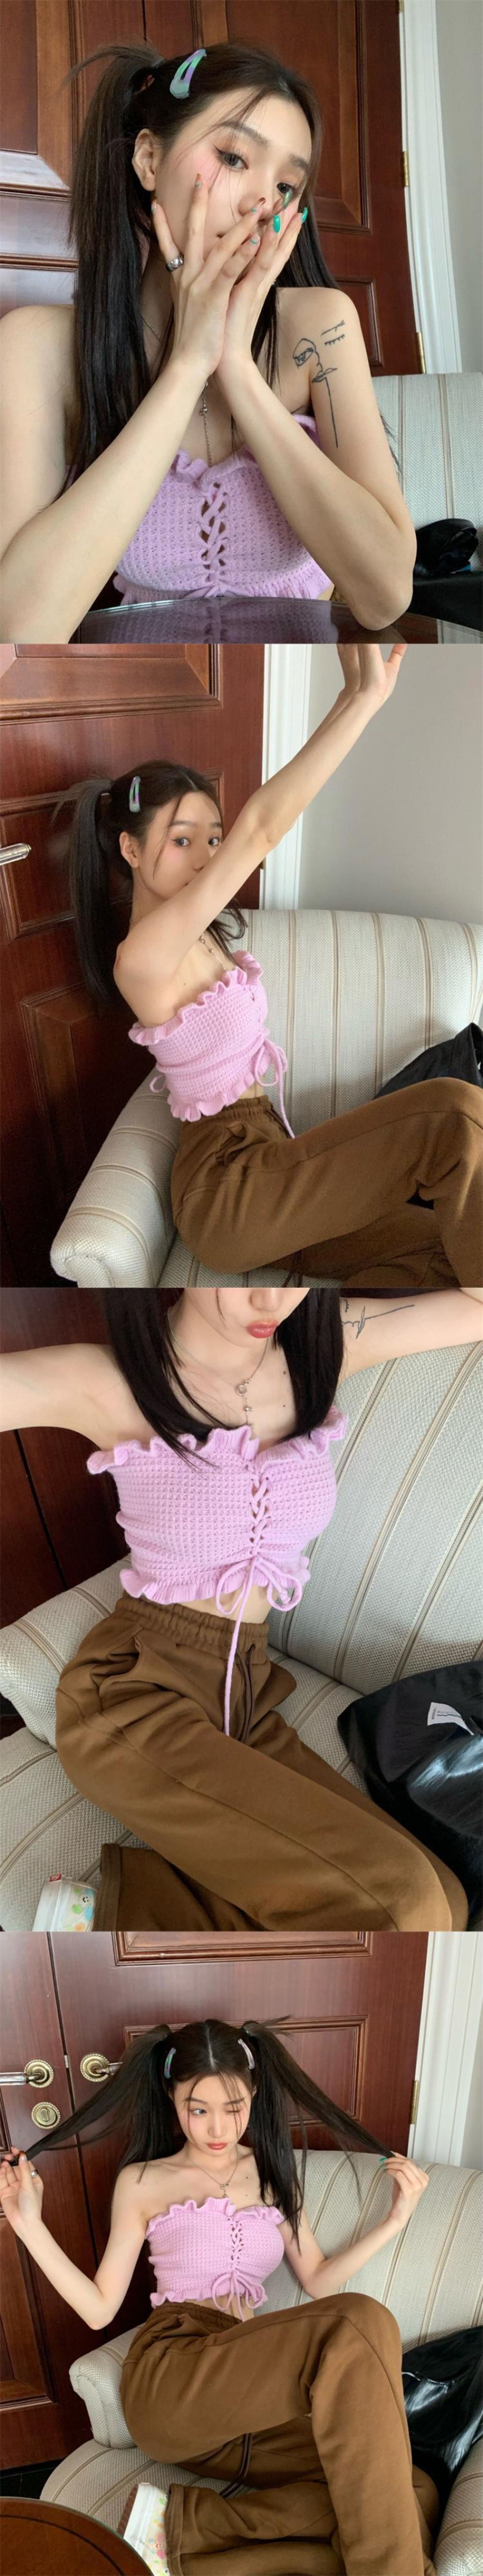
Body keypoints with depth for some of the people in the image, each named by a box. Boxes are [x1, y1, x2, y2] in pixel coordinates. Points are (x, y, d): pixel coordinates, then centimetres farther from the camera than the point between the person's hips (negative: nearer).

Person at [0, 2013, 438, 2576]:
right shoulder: (143, 2183, 11)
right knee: (361, 2325, -32)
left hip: (248, 2397, 5)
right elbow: (99, 2309, 9)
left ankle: (188, 2528, -24)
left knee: (415, 2499, -24)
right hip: (169, 2379, -5)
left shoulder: (272, 2172, 22)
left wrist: (394, 2220, 10)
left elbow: (318, 2280, 22)